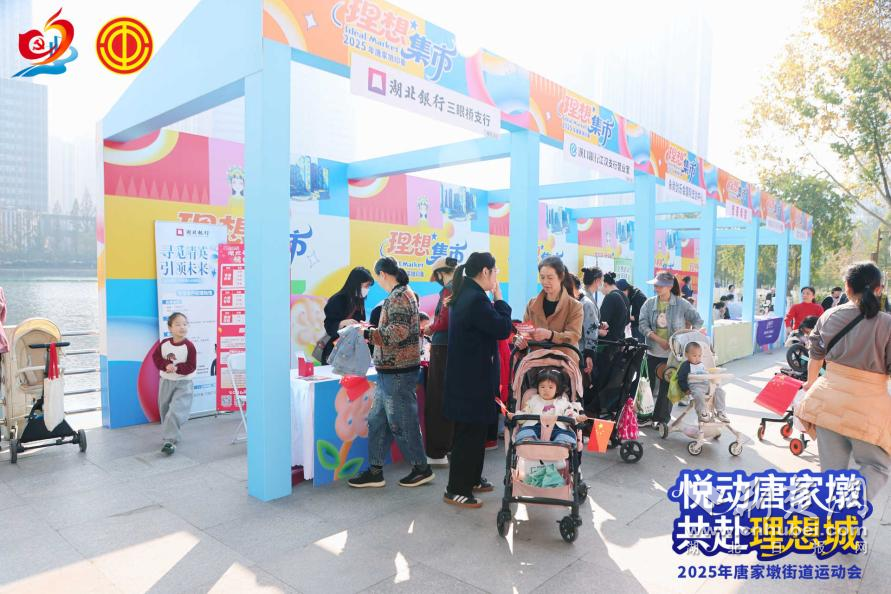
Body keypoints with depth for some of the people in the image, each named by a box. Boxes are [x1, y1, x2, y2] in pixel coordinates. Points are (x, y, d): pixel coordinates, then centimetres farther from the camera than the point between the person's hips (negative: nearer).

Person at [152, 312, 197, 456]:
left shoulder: (189, 346, -16)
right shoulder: (164, 343, -6)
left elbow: (191, 367, -15)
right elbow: (156, 357, -1)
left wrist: (177, 368, -28)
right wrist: (165, 366, -19)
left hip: (183, 384, -5)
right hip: (165, 381, 5)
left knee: (175, 412, -17)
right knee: (165, 411, 17)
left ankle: (170, 441, -10)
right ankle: (171, 436, 37)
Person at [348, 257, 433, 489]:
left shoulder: (398, 297, -16)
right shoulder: (405, 293, 15)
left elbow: (398, 332, -24)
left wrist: (369, 333, -15)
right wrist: (373, 329, 18)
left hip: (398, 372, -10)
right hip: (390, 371, 10)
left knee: (400, 422, 2)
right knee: (377, 420, 13)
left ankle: (421, 468, 17)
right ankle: (375, 471, 21)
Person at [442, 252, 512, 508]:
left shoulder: (463, 295, 11)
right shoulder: (476, 298, -21)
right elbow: (502, 329, -17)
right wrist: (498, 297, -10)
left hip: (466, 374, 10)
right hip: (474, 377, -10)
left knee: (474, 430, 20)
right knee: (470, 432, 0)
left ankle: (471, 479, 33)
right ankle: (456, 490, 10)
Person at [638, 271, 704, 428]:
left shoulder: (682, 304, -5)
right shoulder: (649, 303, 0)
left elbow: (698, 321, 0)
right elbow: (643, 325, -6)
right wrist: (659, 340, -18)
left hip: (672, 354, -2)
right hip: (653, 352, 2)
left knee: (667, 387, 4)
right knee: (649, 385, 8)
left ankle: (662, 419, 18)